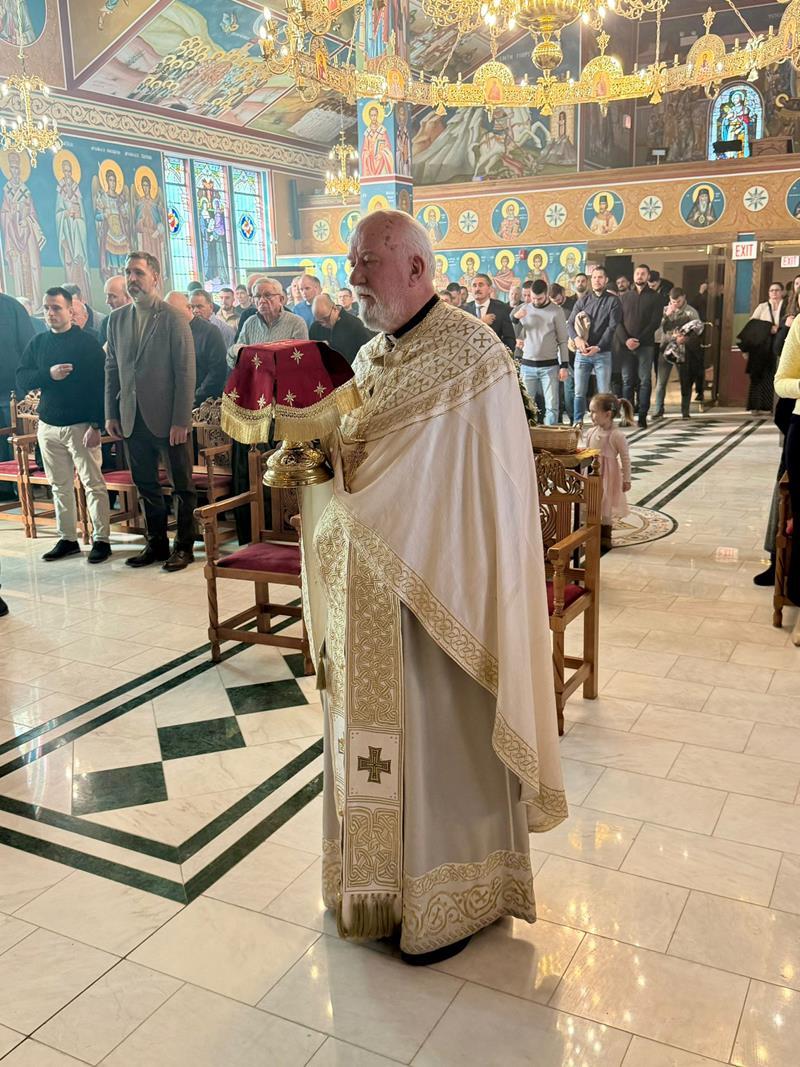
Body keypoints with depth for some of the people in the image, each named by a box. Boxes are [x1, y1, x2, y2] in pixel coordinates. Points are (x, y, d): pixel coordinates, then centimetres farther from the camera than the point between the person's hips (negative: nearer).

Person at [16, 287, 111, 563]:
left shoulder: (87, 342, -5)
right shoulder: (37, 343, 10)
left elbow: (101, 385, -10)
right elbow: (21, 380, 5)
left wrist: (96, 425, -16)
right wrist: (48, 374, -14)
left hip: (80, 425, -5)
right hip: (48, 425, 5)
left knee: (93, 484, -3)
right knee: (60, 486, 11)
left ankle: (101, 539, 4)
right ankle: (67, 539, 19)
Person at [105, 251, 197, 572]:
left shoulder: (174, 317, -8)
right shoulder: (117, 319, 9)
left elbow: (186, 372, -11)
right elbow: (111, 369, 12)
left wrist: (181, 421, -15)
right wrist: (111, 414, 6)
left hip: (168, 418, -5)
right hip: (132, 419, 5)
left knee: (183, 486, 6)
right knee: (146, 485, 13)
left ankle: (184, 546, 17)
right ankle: (156, 544, 25)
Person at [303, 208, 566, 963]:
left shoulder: (472, 354, -13)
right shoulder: (369, 358, 11)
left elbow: (490, 490, -17)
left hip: (436, 590, -7)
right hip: (366, 591, 7)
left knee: (439, 733, 5)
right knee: (373, 727, 16)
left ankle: (452, 898, 26)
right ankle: (382, 878, 37)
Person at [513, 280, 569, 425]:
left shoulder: (556, 311, -2)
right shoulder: (524, 309, 5)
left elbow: (563, 341, 0)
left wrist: (564, 366, -5)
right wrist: (515, 318, -10)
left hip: (549, 366, -2)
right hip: (527, 365, 2)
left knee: (551, 406, -4)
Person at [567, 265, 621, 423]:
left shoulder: (613, 301, 1)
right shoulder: (583, 300, 10)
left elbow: (612, 327, -6)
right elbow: (570, 323, 5)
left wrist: (598, 347, -16)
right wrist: (577, 338, -15)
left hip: (603, 353, -2)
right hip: (581, 352, 2)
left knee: (603, 393, -1)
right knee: (579, 392, 2)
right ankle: (578, 423, 10)